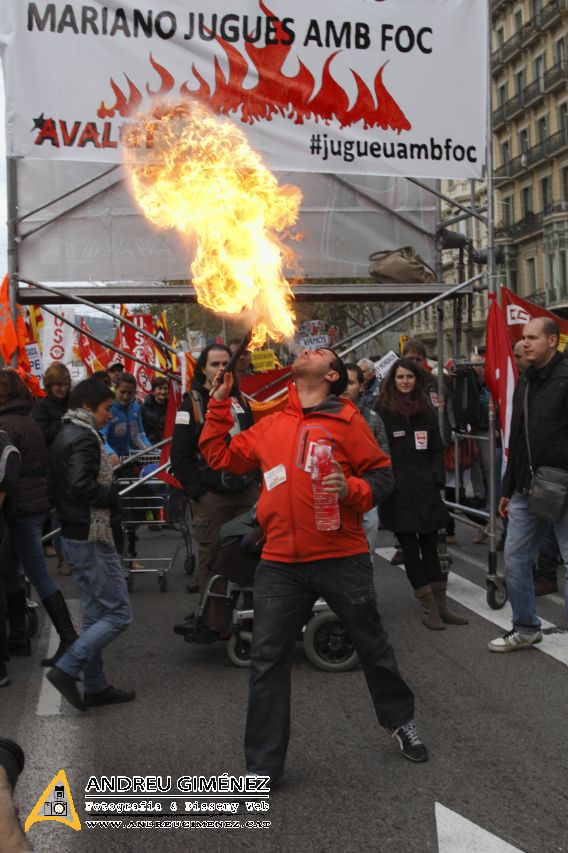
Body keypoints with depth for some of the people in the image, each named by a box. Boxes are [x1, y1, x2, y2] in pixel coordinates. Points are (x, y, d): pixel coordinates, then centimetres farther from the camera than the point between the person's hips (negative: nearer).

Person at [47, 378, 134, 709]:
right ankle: (67, 669, -5)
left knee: (96, 615, 15)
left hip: (75, 536, 10)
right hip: (92, 538, -10)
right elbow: (82, 486, -28)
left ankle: (95, 686, 20)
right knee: (118, 614, -4)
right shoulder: (85, 437, -16)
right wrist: (113, 496, -13)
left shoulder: (65, 435, 15)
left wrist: (106, 474, 5)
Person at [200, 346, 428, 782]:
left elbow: (382, 473, 0)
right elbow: (220, 456, 16)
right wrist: (219, 404, 12)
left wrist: (351, 489, -19)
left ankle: (401, 719, 41)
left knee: (373, 645, 15)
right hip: (281, 564, 3)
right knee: (267, 661, 4)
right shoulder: (270, 425, 12)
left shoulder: (345, 419, 0)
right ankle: (263, 766, 16)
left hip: (342, 558, -3)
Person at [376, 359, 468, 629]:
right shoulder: (382, 411, -2)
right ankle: (429, 607, 5)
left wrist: (437, 479, 1)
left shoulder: (427, 410, 12)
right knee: (410, 547, 1)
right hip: (398, 492, -4)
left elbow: (436, 450, 13)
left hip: (425, 489, 4)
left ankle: (440, 604, 12)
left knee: (429, 546, 8)